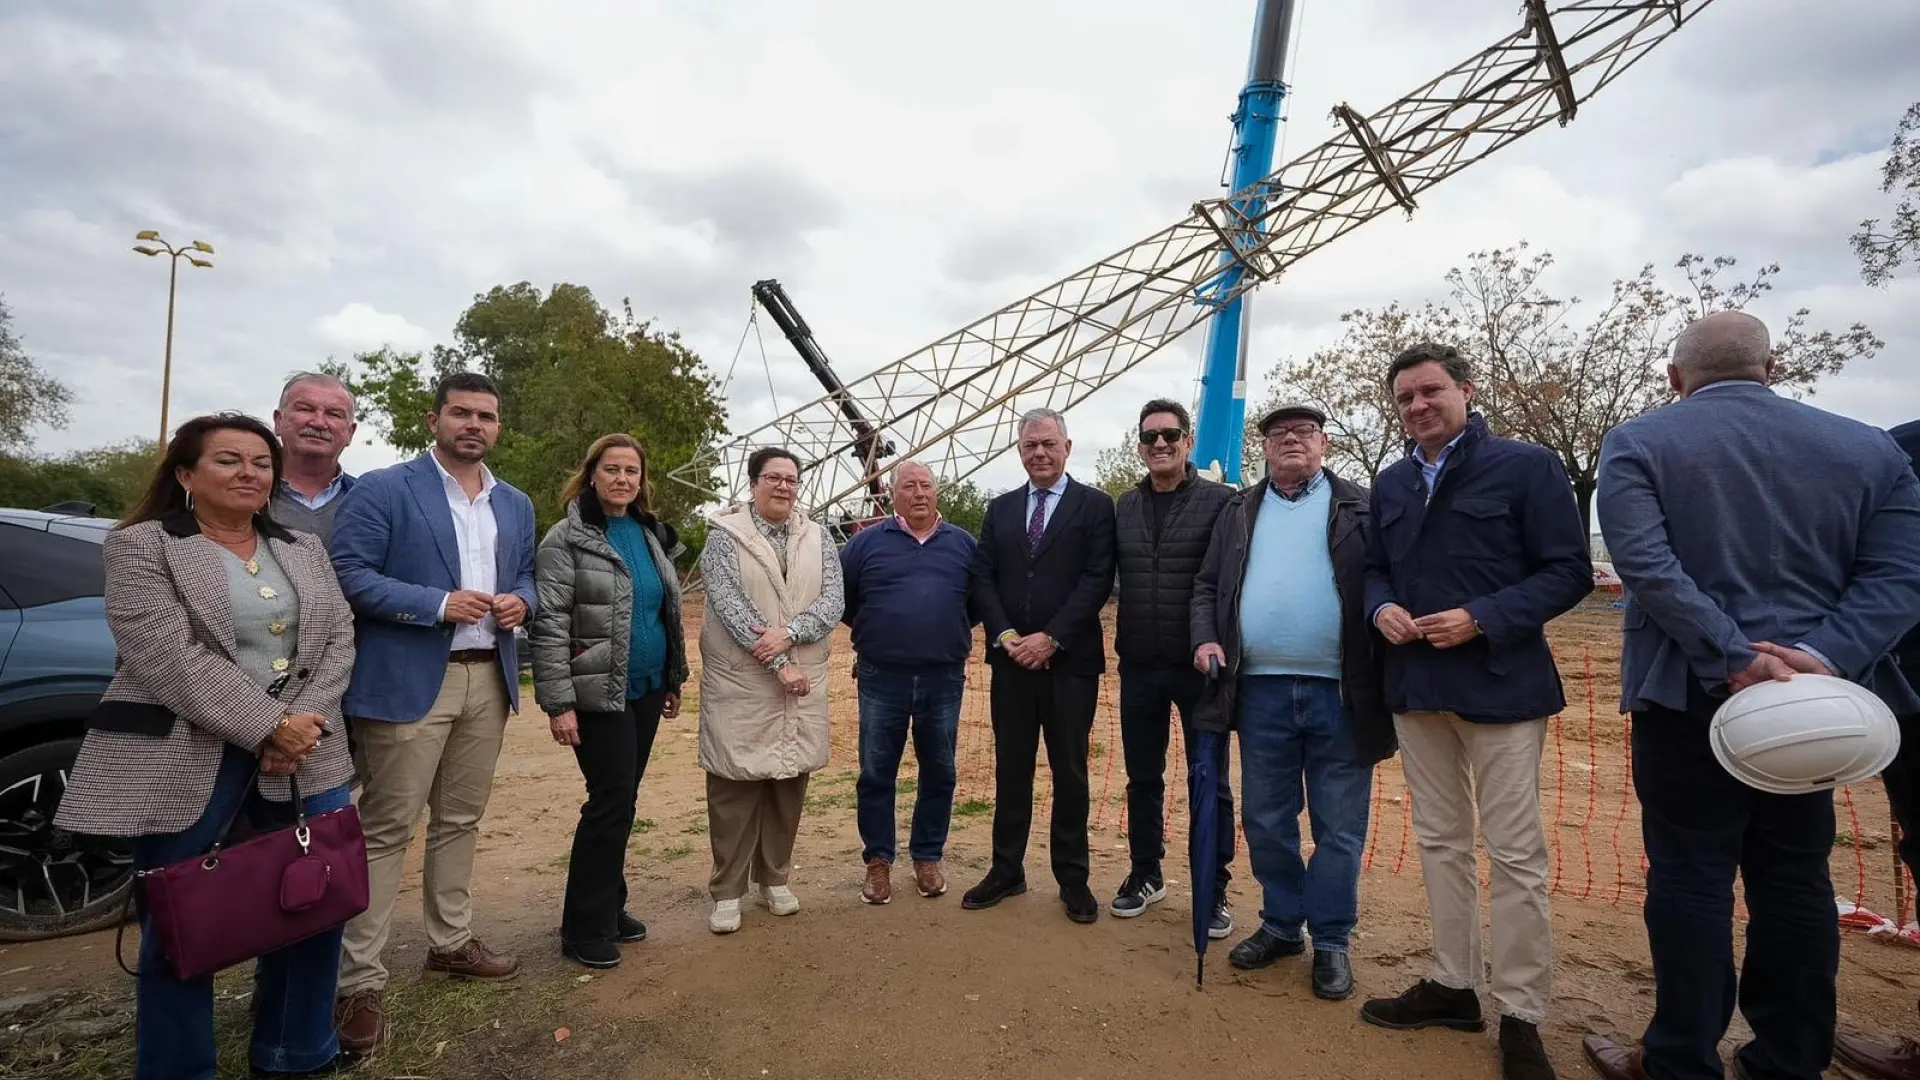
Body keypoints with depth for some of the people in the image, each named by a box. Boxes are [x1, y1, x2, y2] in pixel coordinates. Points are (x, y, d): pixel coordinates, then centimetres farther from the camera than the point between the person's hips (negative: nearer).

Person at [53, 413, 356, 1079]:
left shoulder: (303, 549, 11)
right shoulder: (140, 546, -4)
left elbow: (339, 637, 5)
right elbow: (171, 659, -15)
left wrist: (304, 725, -10)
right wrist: (269, 726, -18)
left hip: (303, 752, 5)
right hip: (183, 759, -4)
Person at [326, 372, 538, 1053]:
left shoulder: (516, 505, 13)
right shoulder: (382, 490, -6)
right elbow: (347, 575, -12)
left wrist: (520, 601, -4)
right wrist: (438, 605, -21)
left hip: (489, 679, 6)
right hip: (409, 681, -6)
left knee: (461, 821, 16)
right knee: (386, 829, 0)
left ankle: (450, 942, 31)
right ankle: (359, 981, 10)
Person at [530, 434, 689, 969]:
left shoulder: (653, 535, 11)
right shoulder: (567, 539, -9)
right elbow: (549, 625, -13)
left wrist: (673, 681, 17)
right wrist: (558, 703, -17)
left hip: (646, 690, 6)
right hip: (598, 694, -6)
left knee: (622, 802, 13)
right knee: (610, 802, -5)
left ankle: (609, 908, 27)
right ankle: (585, 928, 11)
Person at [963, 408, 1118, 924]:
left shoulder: (1095, 505, 0)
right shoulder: (1000, 509, 12)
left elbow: (1098, 580, -9)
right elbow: (983, 578, 6)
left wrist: (1050, 638, -15)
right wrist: (1006, 637, -8)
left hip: (1070, 660, -3)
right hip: (1011, 660, 3)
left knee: (1069, 772, 7)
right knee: (1011, 769, 11)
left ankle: (1072, 879, 20)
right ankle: (1006, 870, 23)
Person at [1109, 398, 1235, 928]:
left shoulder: (1221, 502, -5)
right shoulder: (1125, 506, 8)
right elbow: (1109, 574, 13)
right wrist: (1123, 639, 5)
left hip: (1201, 666, -4)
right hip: (1139, 666, 4)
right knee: (1142, 778, 15)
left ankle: (1213, 889, 21)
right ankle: (1145, 874, 31)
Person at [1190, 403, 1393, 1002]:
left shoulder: (1360, 508, 4)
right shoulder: (1239, 512, 13)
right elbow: (1208, 585, 15)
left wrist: (1380, 677, -10)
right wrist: (1206, 638, -3)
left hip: (1340, 691, -2)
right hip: (1261, 690, 3)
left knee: (1339, 827, 7)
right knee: (1267, 821, 12)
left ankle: (1331, 942, 22)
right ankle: (1281, 925, 30)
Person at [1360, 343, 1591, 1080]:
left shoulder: (1526, 467, -6)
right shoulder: (1390, 485, 12)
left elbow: (1569, 571, -9)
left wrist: (1483, 619, -20)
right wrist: (1381, 608, -4)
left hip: (1500, 686, -5)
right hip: (1415, 686, 6)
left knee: (1516, 853, 1)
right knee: (1439, 841, 14)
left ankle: (1521, 1016, 15)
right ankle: (1452, 983, 29)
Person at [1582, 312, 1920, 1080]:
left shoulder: (1639, 443, -5)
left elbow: (1646, 564, -18)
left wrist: (1733, 661, -18)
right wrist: (1824, 658, -13)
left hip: (1689, 693, -4)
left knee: (1689, 877, 4)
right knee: (1796, 878, 14)